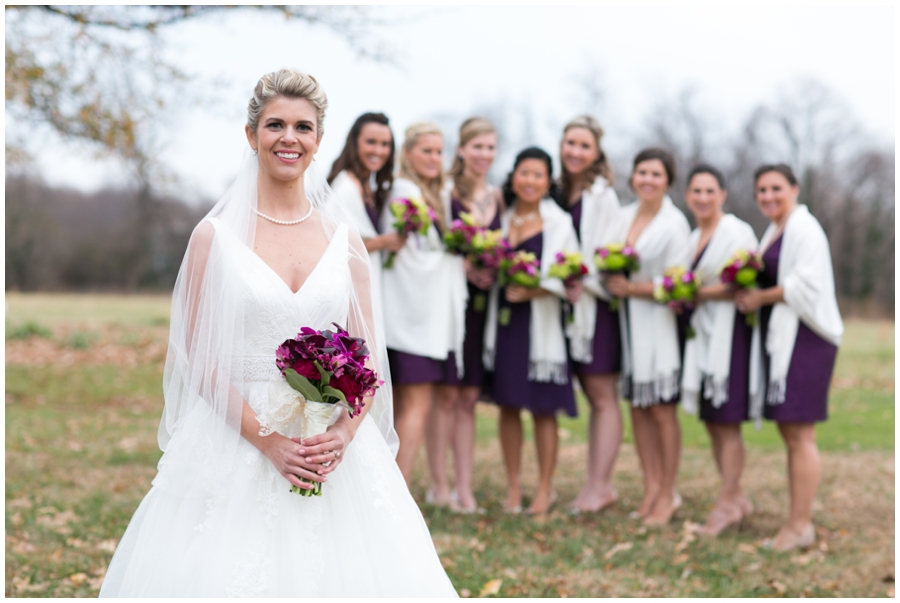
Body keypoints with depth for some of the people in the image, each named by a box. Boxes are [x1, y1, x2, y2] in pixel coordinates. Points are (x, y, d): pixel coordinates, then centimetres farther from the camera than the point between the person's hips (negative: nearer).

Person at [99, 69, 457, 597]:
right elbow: (200, 359, -4)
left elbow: (368, 359, 7)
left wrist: (344, 434, -11)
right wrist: (269, 440, -14)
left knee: (334, 569, 2)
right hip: (237, 445, -2)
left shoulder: (345, 241, 8)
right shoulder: (216, 236, -1)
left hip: (336, 451, 3)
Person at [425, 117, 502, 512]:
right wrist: (466, 268, -21)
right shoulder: (446, 191, -3)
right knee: (446, 393, -3)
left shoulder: (498, 197, 14)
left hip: (482, 302, 5)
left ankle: (464, 489, 9)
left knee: (468, 398, 7)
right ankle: (440, 485, 4)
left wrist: (495, 272, -1)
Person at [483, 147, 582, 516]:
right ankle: (513, 487, 14)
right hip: (503, 321, 3)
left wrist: (530, 291, -19)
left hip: (540, 323, -3)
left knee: (543, 408, 0)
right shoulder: (502, 219, 10)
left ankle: (545, 489, 10)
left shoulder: (558, 222, 0)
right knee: (508, 405, 5)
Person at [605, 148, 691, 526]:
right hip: (628, 320, 6)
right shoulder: (624, 216, 10)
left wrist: (630, 288, -13)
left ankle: (668, 495, 7)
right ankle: (651, 487, 17)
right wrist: (613, 282, -3)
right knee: (637, 406, 7)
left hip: (658, 322, -6)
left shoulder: (674, 223, -9)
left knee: (661, 408, -2)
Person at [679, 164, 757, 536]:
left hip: (731, 332, -8)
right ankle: (737, 498, 18)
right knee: (710, 421, 8)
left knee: (727, 421, -5)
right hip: (702, 332, 8)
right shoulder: (693, 238, 16)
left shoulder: (737, 232, -8)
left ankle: (728, 503, 2)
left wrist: (700, 293, -19)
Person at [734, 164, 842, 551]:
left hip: (804, 337, -10)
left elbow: (807, 283, -19)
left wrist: (761, 298, -12)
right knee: (789, 431, 11)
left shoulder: (804, 228, -9)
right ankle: (797, 522, 16)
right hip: (779, 338, 10)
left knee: (800, 433, -8)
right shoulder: (774, 232, 19)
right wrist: (747, 293, 2)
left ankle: (801, 525, -4)